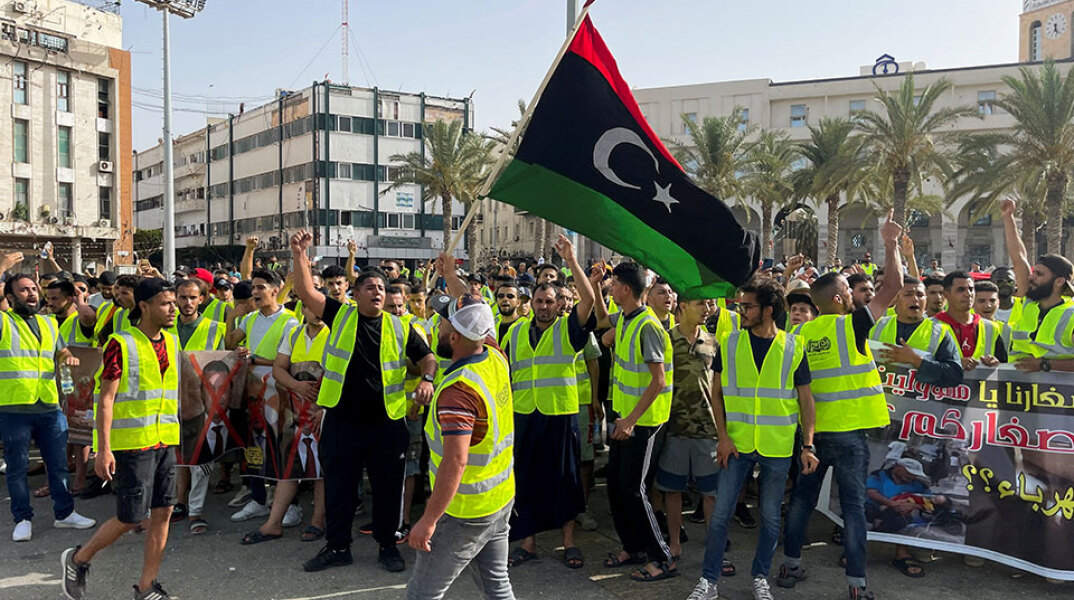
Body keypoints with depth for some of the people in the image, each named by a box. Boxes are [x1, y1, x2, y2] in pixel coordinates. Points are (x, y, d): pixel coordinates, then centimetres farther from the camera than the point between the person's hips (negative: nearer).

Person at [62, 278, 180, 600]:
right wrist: (103, 449, -18)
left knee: (162, 513, 5)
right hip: (131, 443, -6)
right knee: (131, 518, -2)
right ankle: (78, 559, 24)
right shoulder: (121, 344, -10)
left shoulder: (172, 342, 10)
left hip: (164, 441, 6)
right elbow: (105, 399, -13)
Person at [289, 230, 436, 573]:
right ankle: (337, 546, 27)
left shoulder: (400, 327, 5)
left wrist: (427, 380, -10)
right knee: (338, 486, 10)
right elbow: (306, 292, -5)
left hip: (387, 422, 1)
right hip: (341, 420, 0)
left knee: (388, 487, 10)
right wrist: (300, 255, -16)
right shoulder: (340, 316, 3)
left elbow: (427, 357, 10)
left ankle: (388, 545, 27)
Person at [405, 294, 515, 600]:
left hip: (466, 512, -8)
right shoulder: (496, 358, -4)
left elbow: (456, 461, -31)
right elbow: (483, 330, 19)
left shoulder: (458, 390, -27)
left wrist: (428, 520, -26)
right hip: (502, 498, 8)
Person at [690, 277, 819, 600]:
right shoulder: (730, 344, 0)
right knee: (720, 513, 1)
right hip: (737, 443, 0)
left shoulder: (793, 347, -2)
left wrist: (808, 445, -4)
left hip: (778, 448, 0)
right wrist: (723, 437, -5)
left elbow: (805, 399, 2)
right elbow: (717, 393, 4)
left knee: (770, 516, 11)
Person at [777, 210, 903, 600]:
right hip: (848, 429, -4)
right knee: (853, 505, 3)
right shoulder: (850, 325, -10)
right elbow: (891, 289, -6)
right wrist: (891, 245, 4)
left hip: (811, 429, 4)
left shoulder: (800, 332, 2)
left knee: (802, 497, 16)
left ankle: (790, 565, 24)